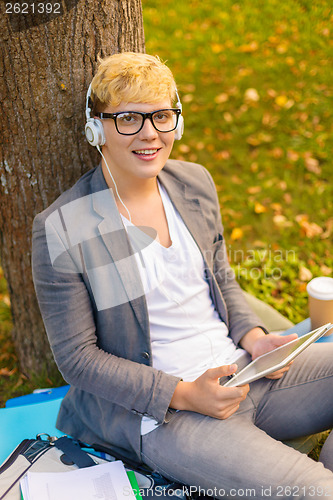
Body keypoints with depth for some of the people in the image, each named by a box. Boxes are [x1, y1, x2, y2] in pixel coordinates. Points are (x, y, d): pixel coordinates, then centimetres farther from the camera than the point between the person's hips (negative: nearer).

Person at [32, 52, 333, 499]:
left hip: (243, 368, 6)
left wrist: (255, 337, -4)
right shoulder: (61, 231, -13)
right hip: (162, 413, -6)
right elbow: (76, 356, -9)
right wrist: (182, 395, -18)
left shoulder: (195, 182, 5)